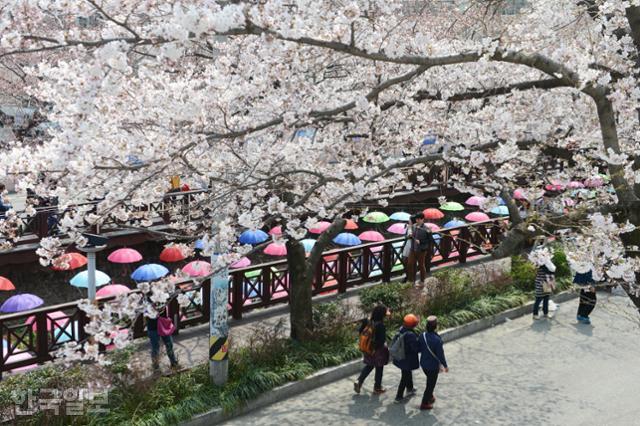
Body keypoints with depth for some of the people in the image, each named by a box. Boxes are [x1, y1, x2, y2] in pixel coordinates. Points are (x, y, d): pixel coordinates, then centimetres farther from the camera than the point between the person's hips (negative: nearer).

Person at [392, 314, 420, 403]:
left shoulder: (401, 329, -7)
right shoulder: (411, 335, -31)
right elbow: (416, 348, -25)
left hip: (400, 358, 8)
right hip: (407, 360, -8)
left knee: (408, 373, 29)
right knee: (405, 377, 8)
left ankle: (410, 389, 50)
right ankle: (399, 397, 16)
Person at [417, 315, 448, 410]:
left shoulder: (422, 336, -12)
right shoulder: (437, 340, -30)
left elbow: (418, 349, 1)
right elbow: (440, 355, -21)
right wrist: (445, 366, -6)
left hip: (423, 364, 6)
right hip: (433, 366, -6)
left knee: (430, 381, 29)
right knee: (431, 384, 12)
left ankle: (430, 397, 46)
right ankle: (425, 403, 21)